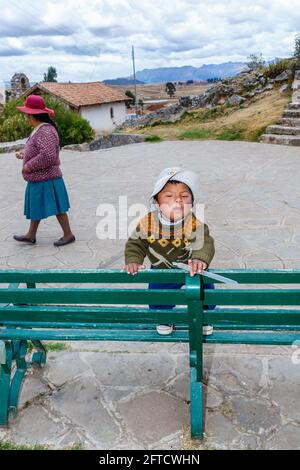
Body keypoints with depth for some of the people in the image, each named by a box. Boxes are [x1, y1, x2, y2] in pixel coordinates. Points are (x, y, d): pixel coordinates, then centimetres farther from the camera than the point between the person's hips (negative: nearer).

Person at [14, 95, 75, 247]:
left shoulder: (45, 132, -22)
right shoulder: (39, 130, 10)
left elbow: (47, 156, -31)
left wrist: (28, 166, -22)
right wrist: (24, 153, 12)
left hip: (46, 179, -10)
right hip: (37, 179, 10)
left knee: (57, 208, 0)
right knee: (35, 207, 17)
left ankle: (68, 235, 12)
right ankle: (31, 235, 29)